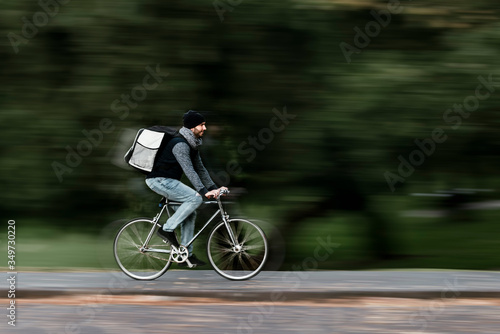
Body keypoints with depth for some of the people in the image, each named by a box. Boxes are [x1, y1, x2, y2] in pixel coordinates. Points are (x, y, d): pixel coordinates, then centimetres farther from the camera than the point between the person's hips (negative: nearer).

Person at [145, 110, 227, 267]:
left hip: (169, 182, 10)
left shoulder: (192, 145, 13)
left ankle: (187, 255, 9)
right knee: (195, 198, -21)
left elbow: (200, 169, 17)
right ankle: (167, 229, -14)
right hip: (159, 180, -10)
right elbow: (189, 170, -27)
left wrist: (214, 188, 9)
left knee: (190, 214, 6)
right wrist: (203, 191, -32)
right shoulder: (180, 144, -20)